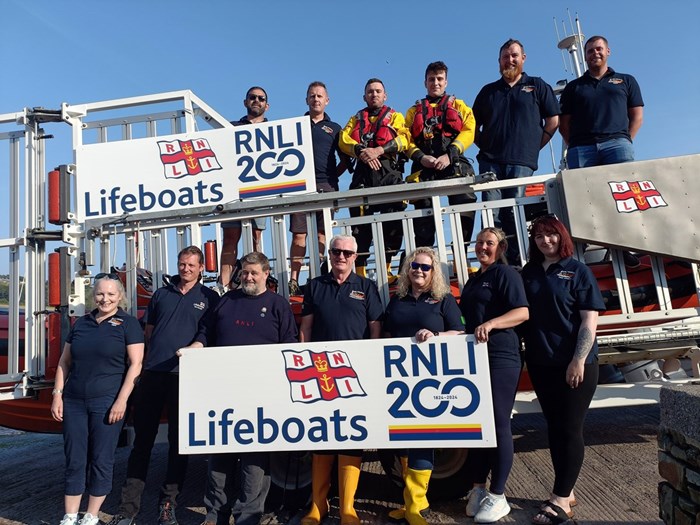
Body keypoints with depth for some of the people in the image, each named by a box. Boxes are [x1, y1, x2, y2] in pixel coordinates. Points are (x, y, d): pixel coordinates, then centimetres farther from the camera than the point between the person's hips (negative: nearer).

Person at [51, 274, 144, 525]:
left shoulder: (128, 323, -3)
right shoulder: (81, 323, 11)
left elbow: (135, 365, -8)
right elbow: (64, 363, 15)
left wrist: (121, 400, -14)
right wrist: (57, 394, 5)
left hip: (106, 402, -4)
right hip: (74, 402, 4)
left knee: (101, 461, 5)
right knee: (74, 461, 9)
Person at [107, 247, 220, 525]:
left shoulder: (209, 298, 4)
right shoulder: (161, 294, 13)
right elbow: (147, 333, 17)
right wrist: (139, 366, 12)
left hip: (185, 377, -2)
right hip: (152, 374, 3)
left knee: (178, 440, 7)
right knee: (142, 439, 7)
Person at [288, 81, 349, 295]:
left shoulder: (334, 128, 17)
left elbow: (345, 159, 16)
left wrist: (333, 176, 4)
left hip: (326, 187, 1)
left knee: (321, 234, 0)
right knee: (299, 234, -6)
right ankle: (294, 280, -6)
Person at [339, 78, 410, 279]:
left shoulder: (395, 117, 20)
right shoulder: (356, 119, 25)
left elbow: (403, 139, 0)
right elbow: (343, 140, 6)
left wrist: (378, 150, -14)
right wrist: (361, 151, -14)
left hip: (390, 172, -1)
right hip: (363, 172, 1)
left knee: (393, 221, -8)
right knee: (360, 221, -5)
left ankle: (387, 267, 1)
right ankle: (359, 269, -2)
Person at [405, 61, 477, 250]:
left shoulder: (459, 106, 22)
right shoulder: (414, 111, 25)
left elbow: (468, 131, 4)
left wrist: (449, 155, -12)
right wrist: (420, 157, -10)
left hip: (454, 163, -1)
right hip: (424, 166, 1)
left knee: (464, 204, -16)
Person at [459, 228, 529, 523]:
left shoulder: (505, 273, -4)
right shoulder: (473, 280, 20)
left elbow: (522, 312, -15)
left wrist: (491, 324, -29)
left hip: (500, 358, -8)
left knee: (498, 424, -2)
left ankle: (498, 497, 8)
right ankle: (478, 488, 23)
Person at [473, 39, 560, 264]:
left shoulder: (537, 86, 15)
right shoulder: (488, 91, 21)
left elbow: (553, 121, 11)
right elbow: (474, 125, 22)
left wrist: (534, 147, 3)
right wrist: (483, 145, 7)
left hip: (521, 161, -2)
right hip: (490, 161, 2)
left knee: (514, 212, -7)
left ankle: (515, 261, -1)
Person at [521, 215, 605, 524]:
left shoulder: (578, 271, -4)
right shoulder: (529, 273, 7)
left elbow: (589, 320, -10)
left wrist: (578, 361, -17)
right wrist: (526, 354, 4)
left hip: (574, 364, -5)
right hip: (541, 363, 5)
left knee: (570, 429, 1)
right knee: (554, 427, 12)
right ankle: (566, 492, 26)